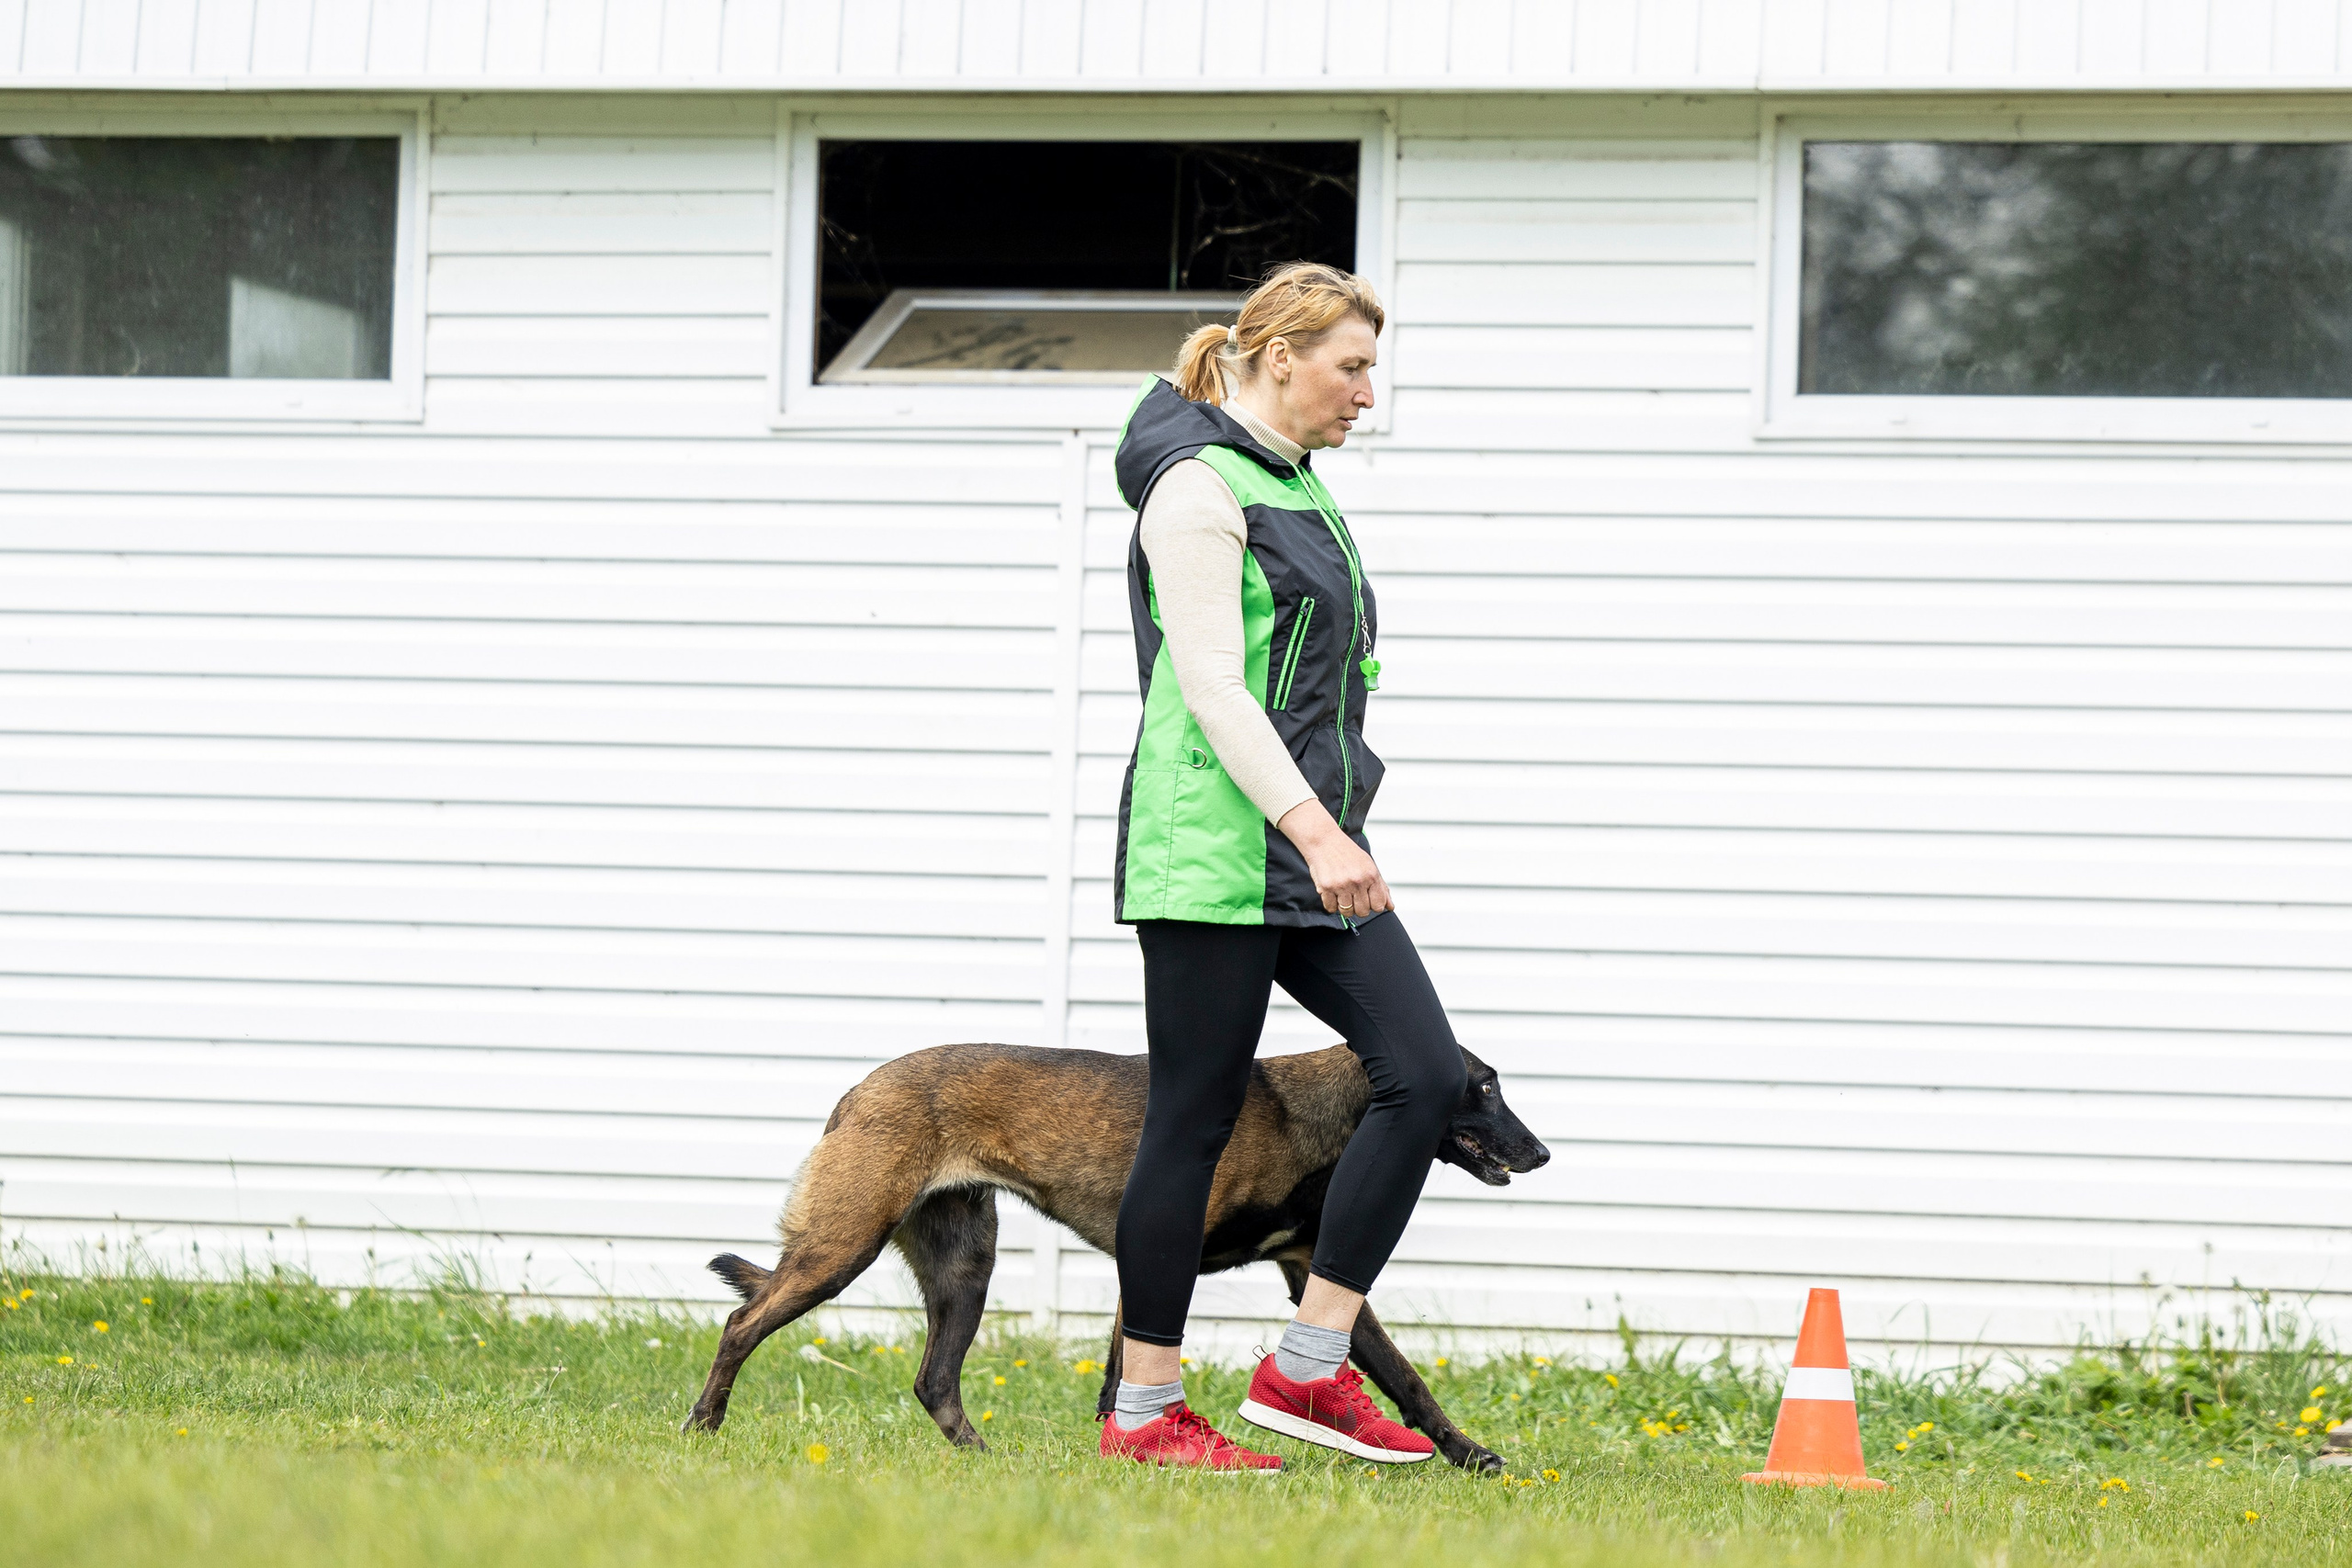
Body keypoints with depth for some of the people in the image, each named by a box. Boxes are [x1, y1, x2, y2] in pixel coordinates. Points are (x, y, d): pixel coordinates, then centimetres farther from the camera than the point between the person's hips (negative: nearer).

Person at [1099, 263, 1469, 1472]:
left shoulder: (1296, 484, 17)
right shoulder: (1199, 484, -11)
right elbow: (1211, 686, -19)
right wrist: (1314, 830, -26)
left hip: (1310, 849, 9)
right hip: (1213, 849, -9)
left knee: (1425, 1074, -3)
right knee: (1194, 1116, -3)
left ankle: (1308, 1367, 2)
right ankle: (1145, 1409, 5)